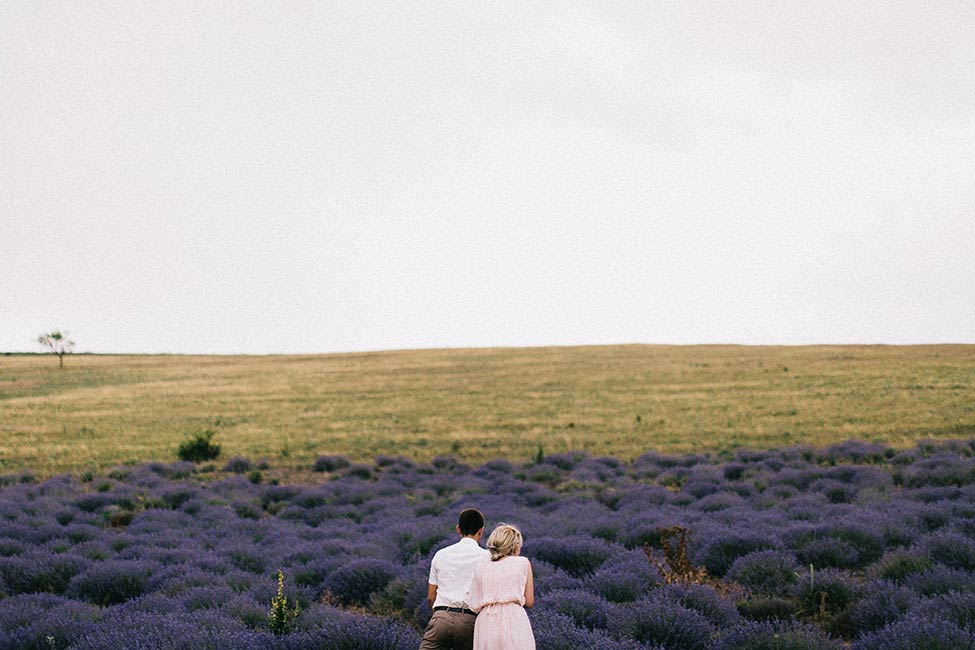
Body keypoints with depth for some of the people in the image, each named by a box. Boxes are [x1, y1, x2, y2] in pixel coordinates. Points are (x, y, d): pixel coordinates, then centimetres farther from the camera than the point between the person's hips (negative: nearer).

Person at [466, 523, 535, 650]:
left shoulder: (481, 568, 15)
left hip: (485, 623, 3)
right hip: (514, 620, -3)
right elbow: (529, 602, 11)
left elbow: (474, 605, 11)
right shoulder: (523, 563, 9)